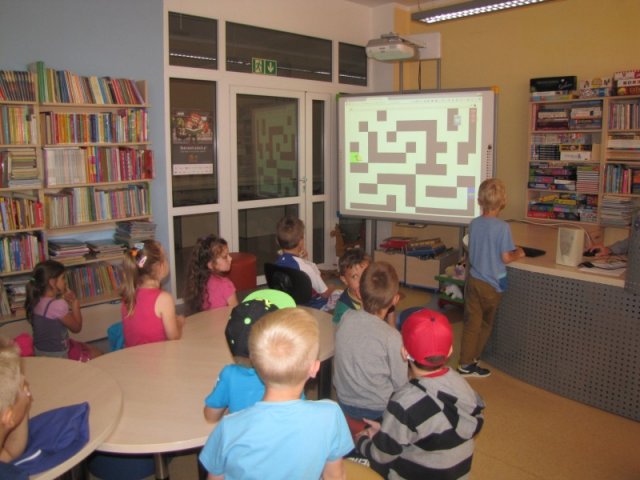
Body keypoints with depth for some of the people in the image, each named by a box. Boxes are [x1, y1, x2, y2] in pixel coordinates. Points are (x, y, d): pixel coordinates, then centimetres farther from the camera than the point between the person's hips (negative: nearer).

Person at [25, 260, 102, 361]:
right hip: (57, 355, -9)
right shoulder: (58, 305, -28)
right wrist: (75, 302, -5)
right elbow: (76, 327, -12)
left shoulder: (37, 301, -2)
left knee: (91, 348, 22)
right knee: (97, 355, 9)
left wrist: (65, 301, -4)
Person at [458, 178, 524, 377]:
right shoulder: (503, 227, -17)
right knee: (485, 324, 14)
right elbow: (505, 258, -15)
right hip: (492, 283, -4)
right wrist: (518, 254, 6)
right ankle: (471, 361, 22)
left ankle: (466, 362, 13)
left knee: (471, 323, 10)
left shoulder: (473, 224, 0)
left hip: (473, 279, 4)